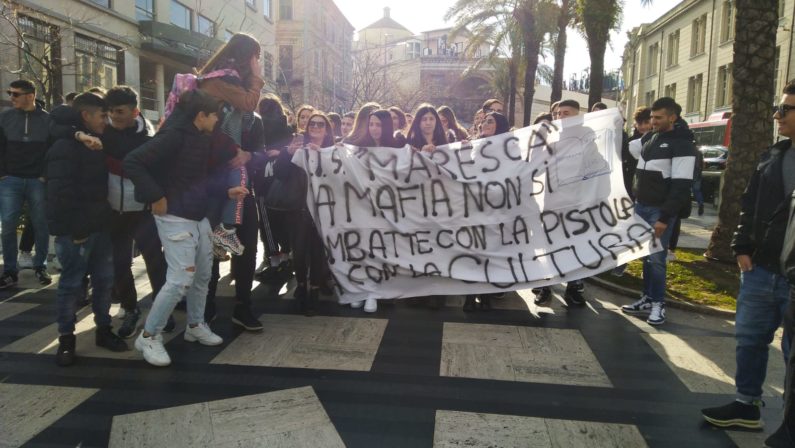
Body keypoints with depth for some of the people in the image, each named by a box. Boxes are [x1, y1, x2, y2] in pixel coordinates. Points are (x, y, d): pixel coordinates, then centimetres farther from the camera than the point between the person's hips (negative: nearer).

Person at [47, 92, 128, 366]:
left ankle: (103, 330, 25)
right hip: (75, 230, -8)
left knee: (105, 280, 12)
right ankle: (66, 340, 12)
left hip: (99, 226, 8)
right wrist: (74, 229, -20)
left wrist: (104, 220, 14)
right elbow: (59, 193, -20)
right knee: (71, 284, 0)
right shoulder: (65, 147, -13)